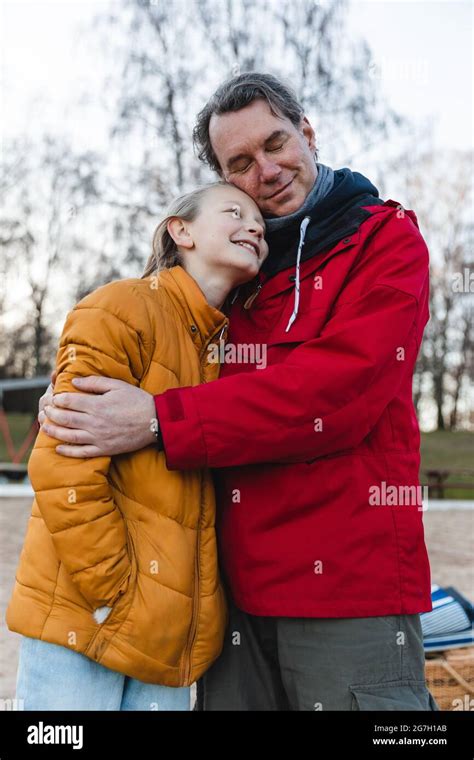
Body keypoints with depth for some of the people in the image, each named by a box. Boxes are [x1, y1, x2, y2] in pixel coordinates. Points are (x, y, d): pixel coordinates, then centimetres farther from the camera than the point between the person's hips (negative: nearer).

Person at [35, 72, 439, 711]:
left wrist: (160, 420, -21)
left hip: (349, 582, -4)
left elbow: (339, 390, -17)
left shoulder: (387, 238, -2)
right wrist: (71, 402, -2)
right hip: (237, 586, 5)